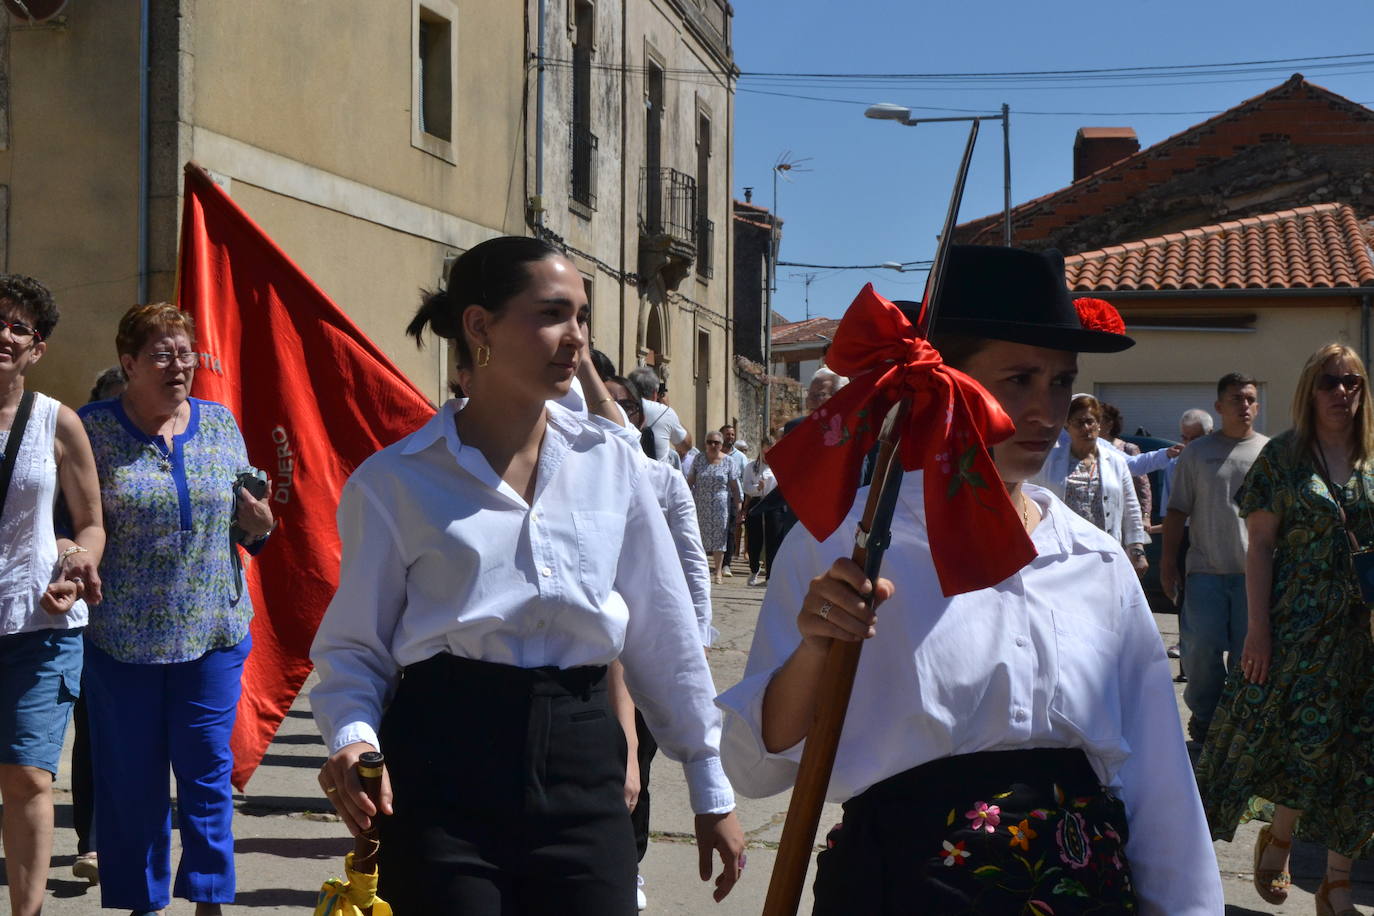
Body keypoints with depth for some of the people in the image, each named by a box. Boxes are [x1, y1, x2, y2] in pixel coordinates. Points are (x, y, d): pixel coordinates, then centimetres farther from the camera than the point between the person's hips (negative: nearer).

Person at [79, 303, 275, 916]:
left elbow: (243, 515, 15)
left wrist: (259, 524, -6)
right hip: (121, 637, -2)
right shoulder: (91, 428, -4)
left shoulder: (220, 423, 6)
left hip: (213, 633, 2)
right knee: (130, 780, 7)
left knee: (208, 772, 4)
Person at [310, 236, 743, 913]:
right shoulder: (395, 480, -2)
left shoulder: (612, 464, 7)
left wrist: (710, 789, 13)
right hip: (443, 783, -3)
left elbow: (663, 633, 11)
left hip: (580, 768, 3)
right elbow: (356, 647, 2)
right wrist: (354, 739, -19)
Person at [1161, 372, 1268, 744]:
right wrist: (1168, 560, 2)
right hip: (1206, 570, -1)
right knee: (1202, 647, -4)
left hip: (1255, 571, 1)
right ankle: (1203, 713, 17)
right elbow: (1177, 510, 7)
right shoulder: (1197, 452, 7)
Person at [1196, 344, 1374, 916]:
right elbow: (1260, 544, -3)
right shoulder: (1283, 456, 0)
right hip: (1299, 623, -3)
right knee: (1310, 737, -4)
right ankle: (1278, 839, 25)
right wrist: (1258, 627, -9)